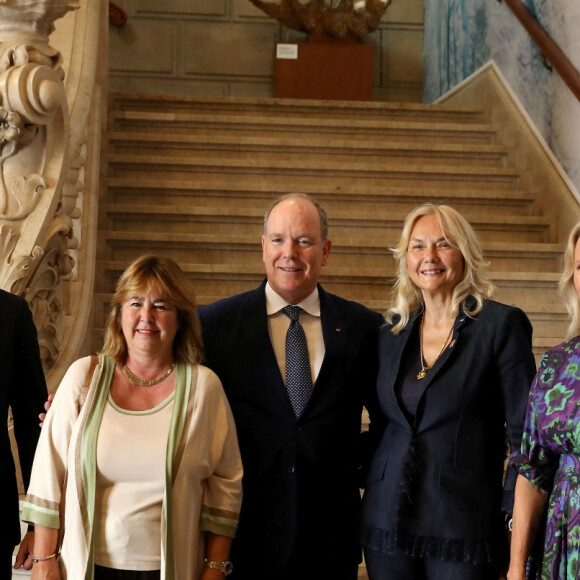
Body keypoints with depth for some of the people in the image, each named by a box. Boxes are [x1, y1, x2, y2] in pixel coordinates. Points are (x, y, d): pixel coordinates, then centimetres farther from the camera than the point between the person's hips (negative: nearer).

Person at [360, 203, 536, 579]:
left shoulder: (502, 324, -5)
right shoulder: (392, 333, 9)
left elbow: (525, 433, -7)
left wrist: (517, 522, -12)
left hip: (464, 525, -4)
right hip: (388, 519, 4)